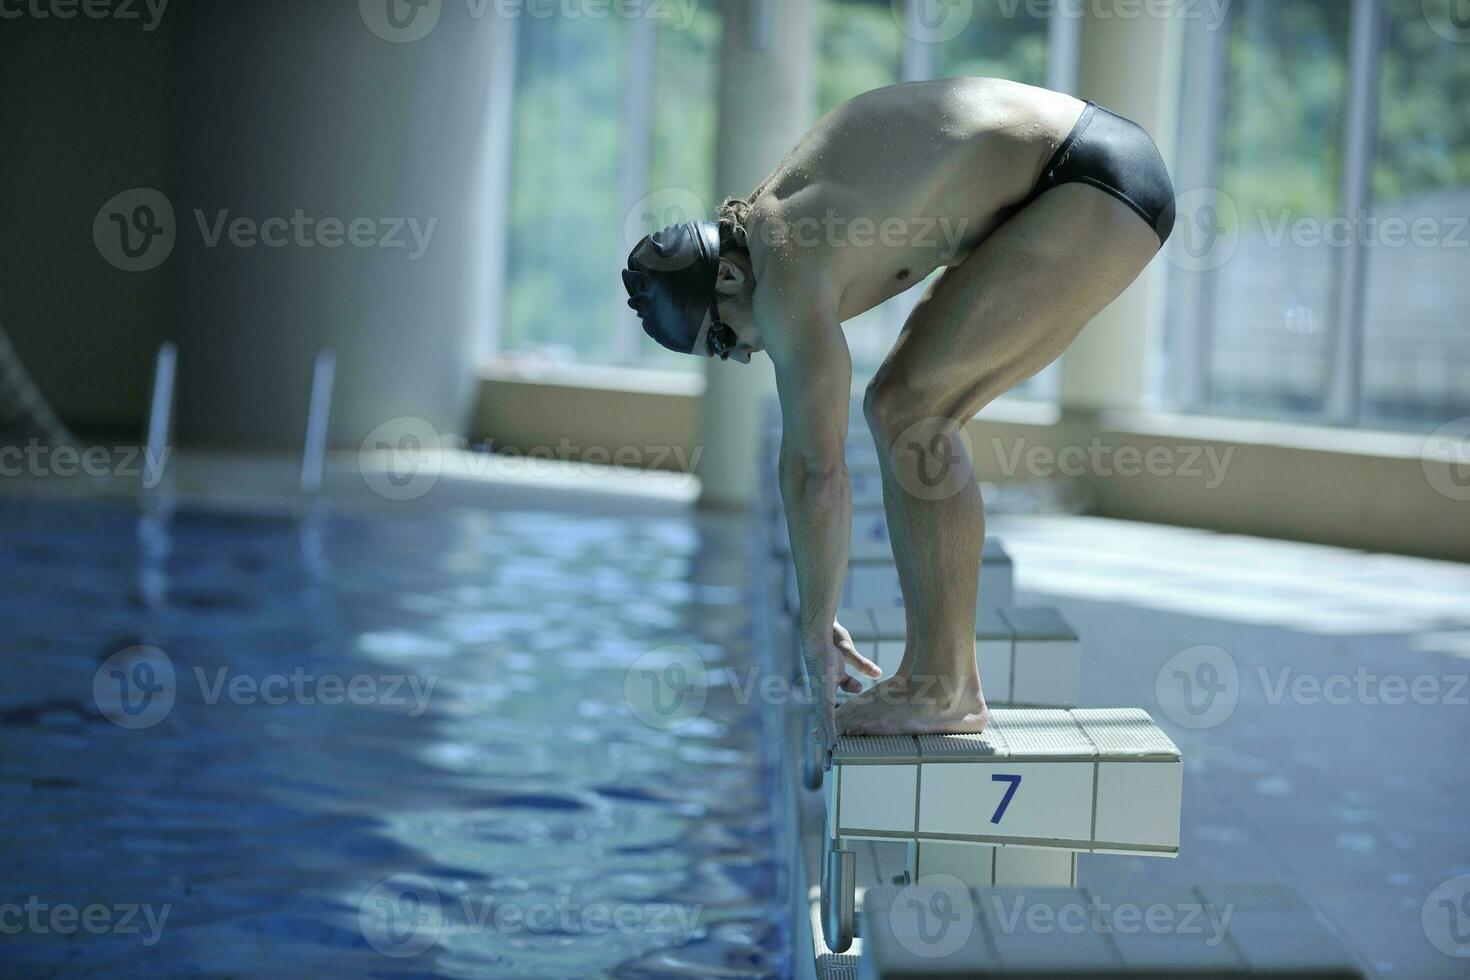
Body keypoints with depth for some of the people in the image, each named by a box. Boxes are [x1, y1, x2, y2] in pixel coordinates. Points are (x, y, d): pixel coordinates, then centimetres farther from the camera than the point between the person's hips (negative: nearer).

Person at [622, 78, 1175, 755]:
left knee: (910, 413, -13)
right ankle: (940, 674, 10)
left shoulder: (786, 282, -19)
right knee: (900, 407, 9)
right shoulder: (768, 228, 11)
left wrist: (815, 632, -8)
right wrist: (818, 617, 17)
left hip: (1104, 189, -10)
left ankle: (944, 688, -9)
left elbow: (820, 475, -19)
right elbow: (802, 450, 15)